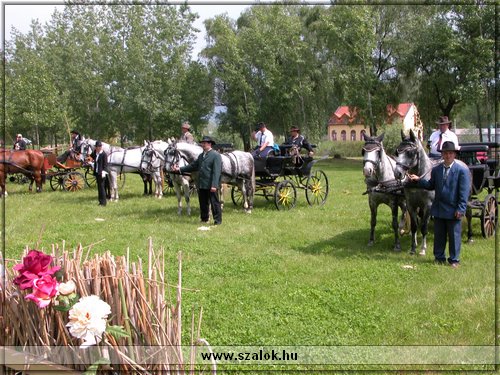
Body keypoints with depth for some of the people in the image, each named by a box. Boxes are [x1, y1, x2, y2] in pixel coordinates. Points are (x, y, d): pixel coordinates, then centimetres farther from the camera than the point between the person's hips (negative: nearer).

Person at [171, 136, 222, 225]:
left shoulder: (216, 155, -10)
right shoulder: (201, 155, 15)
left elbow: (216, 172, -16)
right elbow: (193, 166, 17)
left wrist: (214, 185, -23)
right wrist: (180, 169, 8)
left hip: (211, 185, -8)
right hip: (201, 184, 8)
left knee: (215, 203, 0)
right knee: (203, 203, 15)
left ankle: (218, 220, 7)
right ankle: (204, 219, 27)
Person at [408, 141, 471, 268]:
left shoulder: (462, 170, -8)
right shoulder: (436, 169, 7)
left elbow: (464, 191, -10)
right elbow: (431, 186, 12)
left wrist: (460, 209, -14)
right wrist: (419, 180, -3)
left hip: (453, 210, -4)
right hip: (439, 209, 5)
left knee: (454, 236, 6)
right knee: (439, 235, 13)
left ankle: (454, 260, 18)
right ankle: (439, 258, 25)